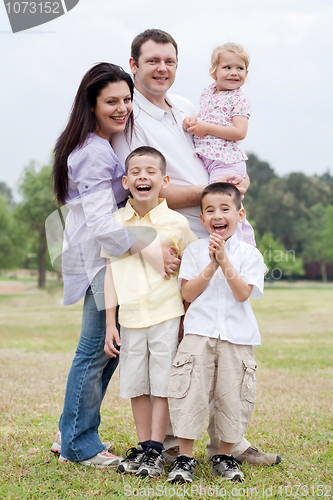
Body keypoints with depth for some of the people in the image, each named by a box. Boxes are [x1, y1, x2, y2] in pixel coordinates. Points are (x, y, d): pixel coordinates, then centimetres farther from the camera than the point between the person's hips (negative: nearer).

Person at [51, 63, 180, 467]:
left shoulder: (103, 145, 15)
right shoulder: (93, 153, -18)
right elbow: (100, 221, -25)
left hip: (110, 252, 10)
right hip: (98, 256, -10)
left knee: (108, 346, 12)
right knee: (96, 350, -5)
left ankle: (72, 434, 23)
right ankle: (79, 445, 7)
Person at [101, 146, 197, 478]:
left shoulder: (176, 223, -3)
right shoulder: (115, 222, 3)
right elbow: (111, 273, 5)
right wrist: (110, 324, 2)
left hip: (167, 317, -2)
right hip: (130, 319, 2)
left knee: (163, 386, 0)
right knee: (136, 387, 8)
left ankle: (155, 451, 8)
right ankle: (142, 447, 20)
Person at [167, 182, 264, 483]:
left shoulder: (250, 254, 4)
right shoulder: (194, 250, 6)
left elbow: (243, 294, -7)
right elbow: (188, 293, -2)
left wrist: (224, 261, -15)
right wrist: (212, 265, -12)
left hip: (237, 337, 0)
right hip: (199, 332, 0)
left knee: (233, 396, 3)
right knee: (189, 392, -6)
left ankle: (225, 456, 20)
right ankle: (185, 457, 5)